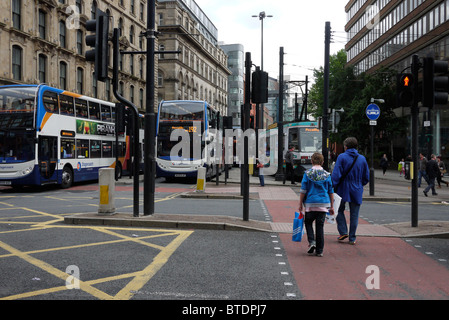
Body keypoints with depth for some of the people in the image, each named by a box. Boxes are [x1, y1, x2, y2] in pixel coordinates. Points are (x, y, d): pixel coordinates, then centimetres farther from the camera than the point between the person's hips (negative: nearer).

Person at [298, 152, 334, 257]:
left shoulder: (307, 173, -3)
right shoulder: (327, 175, 4)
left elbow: (303, 190, -4)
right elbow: (331, 192, 8)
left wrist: (301, 204, 4)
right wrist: (331, 206, 15)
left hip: (310, 204, -2)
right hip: (323, 204, 2)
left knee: (308, 222, 16)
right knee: (320, 226, 6)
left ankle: (311, 241, -4)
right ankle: (319, 250, 9)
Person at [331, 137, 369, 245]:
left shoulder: (342, 157, -8)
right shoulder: (362, 159, 5)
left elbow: (336, 175, -13)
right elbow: (366, 177, 9)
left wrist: (334, 188, -6)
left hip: (343, 189, -3)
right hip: (357, 191, 3)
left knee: (339, 210, 16)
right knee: (354, 215, 8)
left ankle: (343, 232, 5)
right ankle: (352, 238, 11)